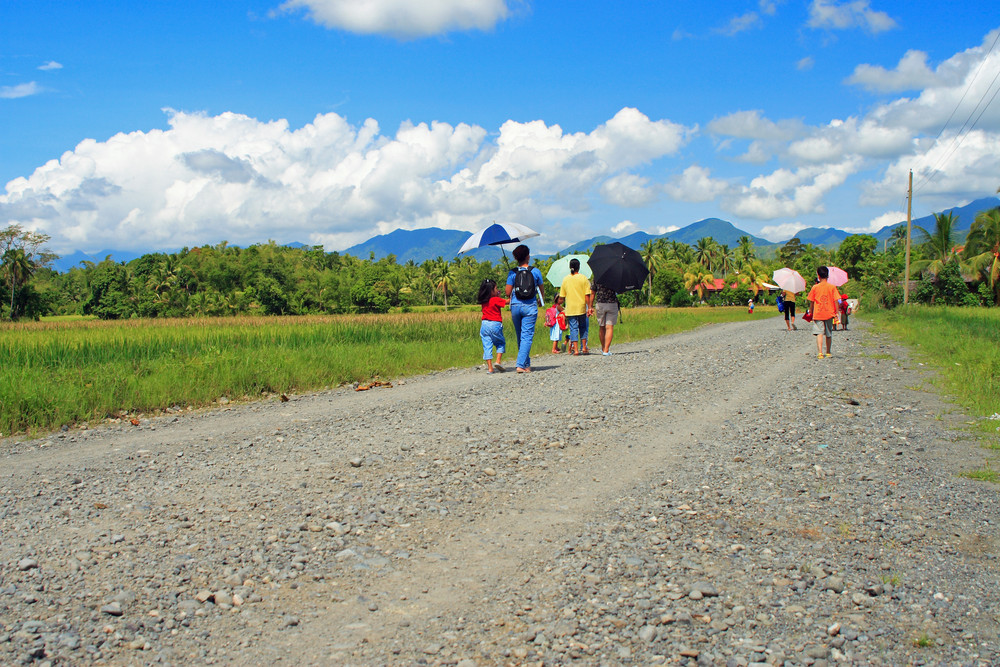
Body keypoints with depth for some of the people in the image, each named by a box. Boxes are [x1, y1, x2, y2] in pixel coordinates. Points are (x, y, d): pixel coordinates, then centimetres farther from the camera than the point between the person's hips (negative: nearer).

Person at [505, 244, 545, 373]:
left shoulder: (512, 273, -1)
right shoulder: (535, 271, -1)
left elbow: (508, 293, -2)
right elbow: (541, 289, 8)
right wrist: (542, 300, 29)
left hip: (515, 306, 2)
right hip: (530, 306, -2)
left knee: (520, 336, 14)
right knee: (527, 336, -2)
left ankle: (526, 363, 23)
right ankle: (521, 364, -13)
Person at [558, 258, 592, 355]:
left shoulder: (565, 279, 2)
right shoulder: (583, 278, -4)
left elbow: (562, 296, 5)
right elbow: (587, 295, -7)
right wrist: (589, 307, -4)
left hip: (570, 309, 1)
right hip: (581, 307, -1)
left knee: (573, 328, 2)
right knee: (583, 327, 16)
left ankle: (575, 349, -6)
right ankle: (584, 347, 16)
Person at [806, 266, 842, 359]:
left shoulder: (815, 287, -3)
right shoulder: (832, 287, -2)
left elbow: (811, 302, 1)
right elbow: (836, 301, -3)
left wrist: (811, 313, 13)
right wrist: (836, 313, 3)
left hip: (818, 314, -2)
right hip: (829, 313, 2)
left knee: (819, 333, -6)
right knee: (829, 334, 15)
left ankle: (820, 352, -23)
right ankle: (828, 352, 29)